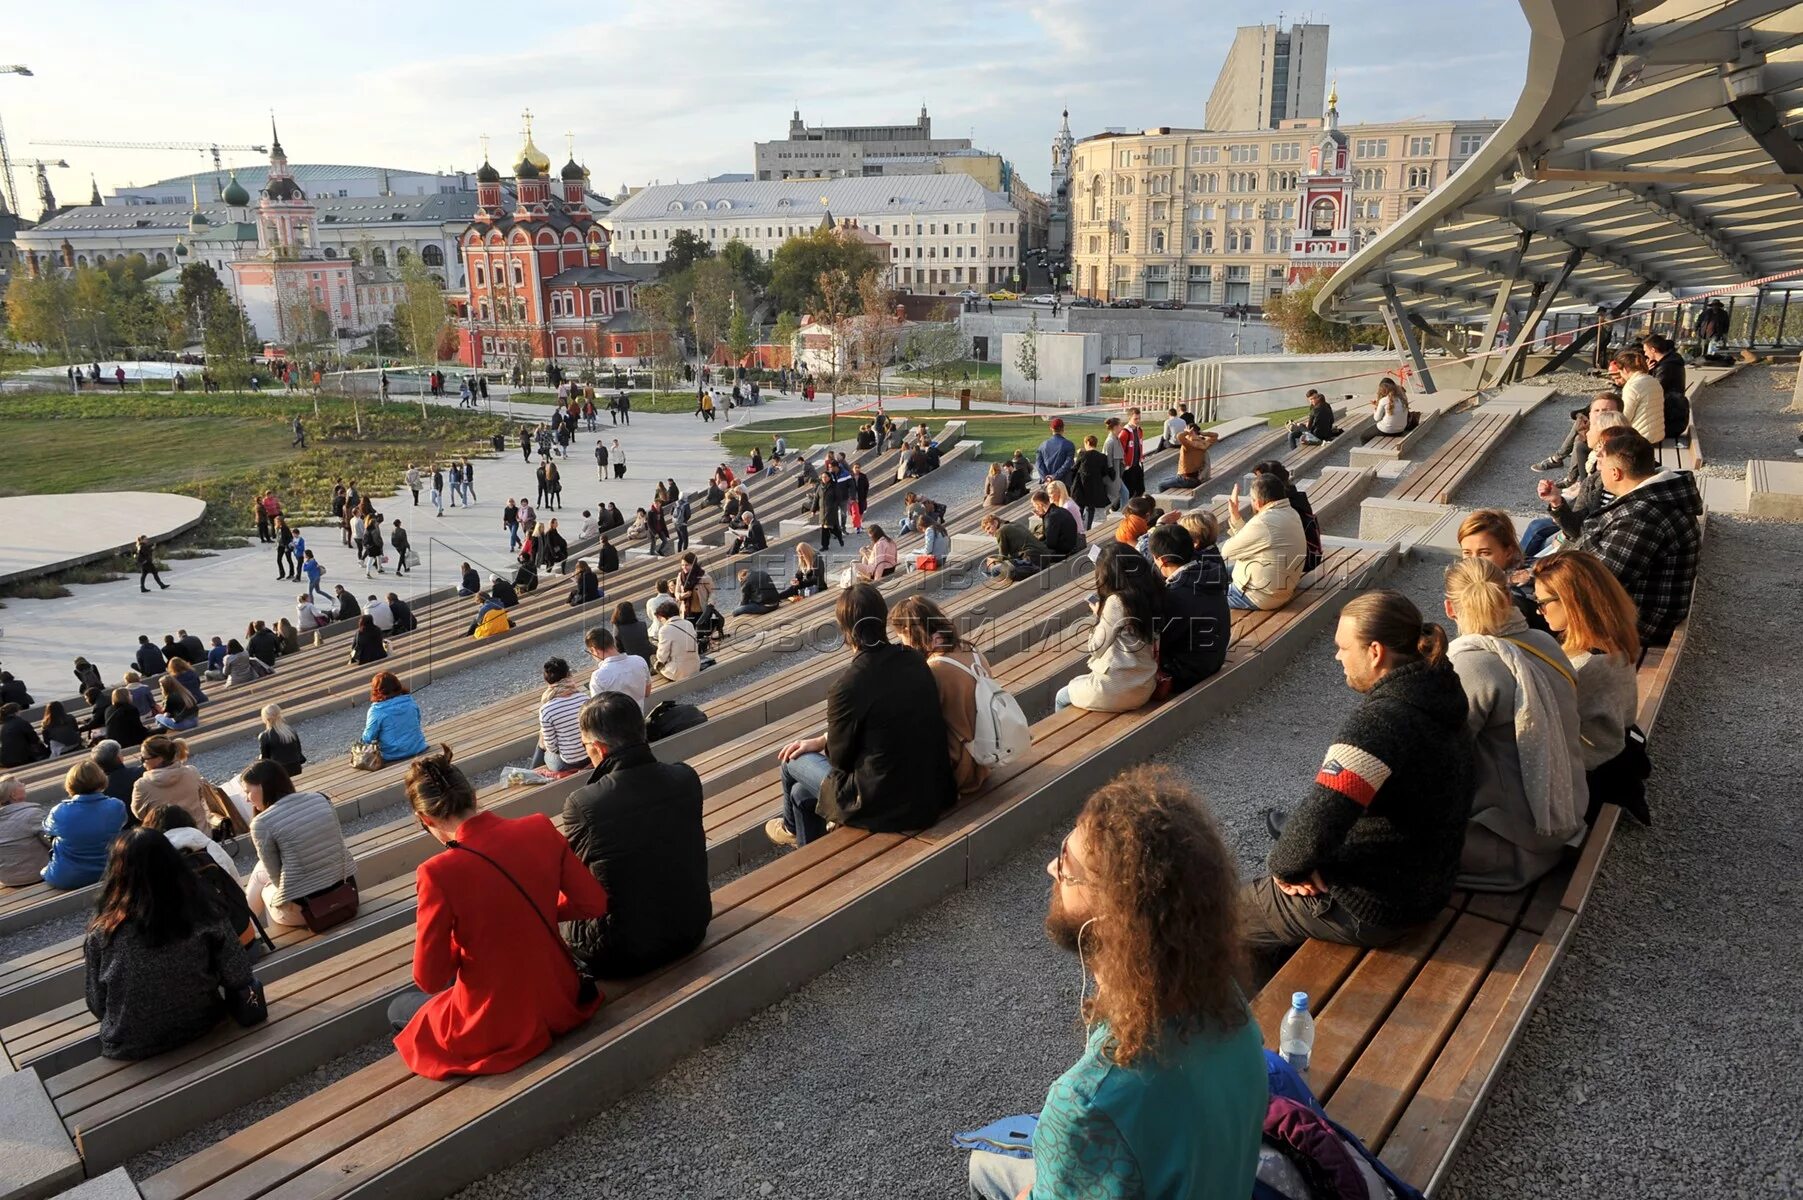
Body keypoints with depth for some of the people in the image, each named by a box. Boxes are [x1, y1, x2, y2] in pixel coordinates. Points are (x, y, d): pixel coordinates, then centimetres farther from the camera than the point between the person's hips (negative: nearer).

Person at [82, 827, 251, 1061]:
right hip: (199, 1027, 0)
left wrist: (122, 1025, 13)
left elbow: (97, 1004, -8)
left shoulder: (103, 933, -19)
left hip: (130, 1048, 0)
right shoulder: (203, 917, -19)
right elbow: (240, 979, -12)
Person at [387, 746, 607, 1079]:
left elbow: (429, 979, -15)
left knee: (399, 1008, 27)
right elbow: (595, 903, -2)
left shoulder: (439, 872, -23)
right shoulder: (540, 829, -11)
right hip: (562, 1002, 5)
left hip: (495, 1030, -4)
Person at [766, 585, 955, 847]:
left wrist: (822, 745, 15)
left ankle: (792, 828, 50)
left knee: (793, 762, 19)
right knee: (802, 793, 23)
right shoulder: (914, 659, -2)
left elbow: (839, 757, -8)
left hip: (888, 807, -6)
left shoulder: (847, 686, -24)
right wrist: (821, 740, 13)